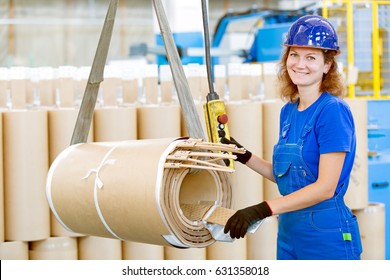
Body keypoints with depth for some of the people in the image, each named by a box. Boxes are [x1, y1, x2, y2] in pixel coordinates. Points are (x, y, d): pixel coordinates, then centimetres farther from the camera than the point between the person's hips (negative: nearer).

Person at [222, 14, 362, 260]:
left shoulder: (333, 111, -14)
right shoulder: (288, 111, 9)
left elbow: (325, 187, -20)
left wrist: (263, 209, -25)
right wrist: (244, 156, 5)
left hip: (327, 234, -7)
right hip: (288, 232, 7)